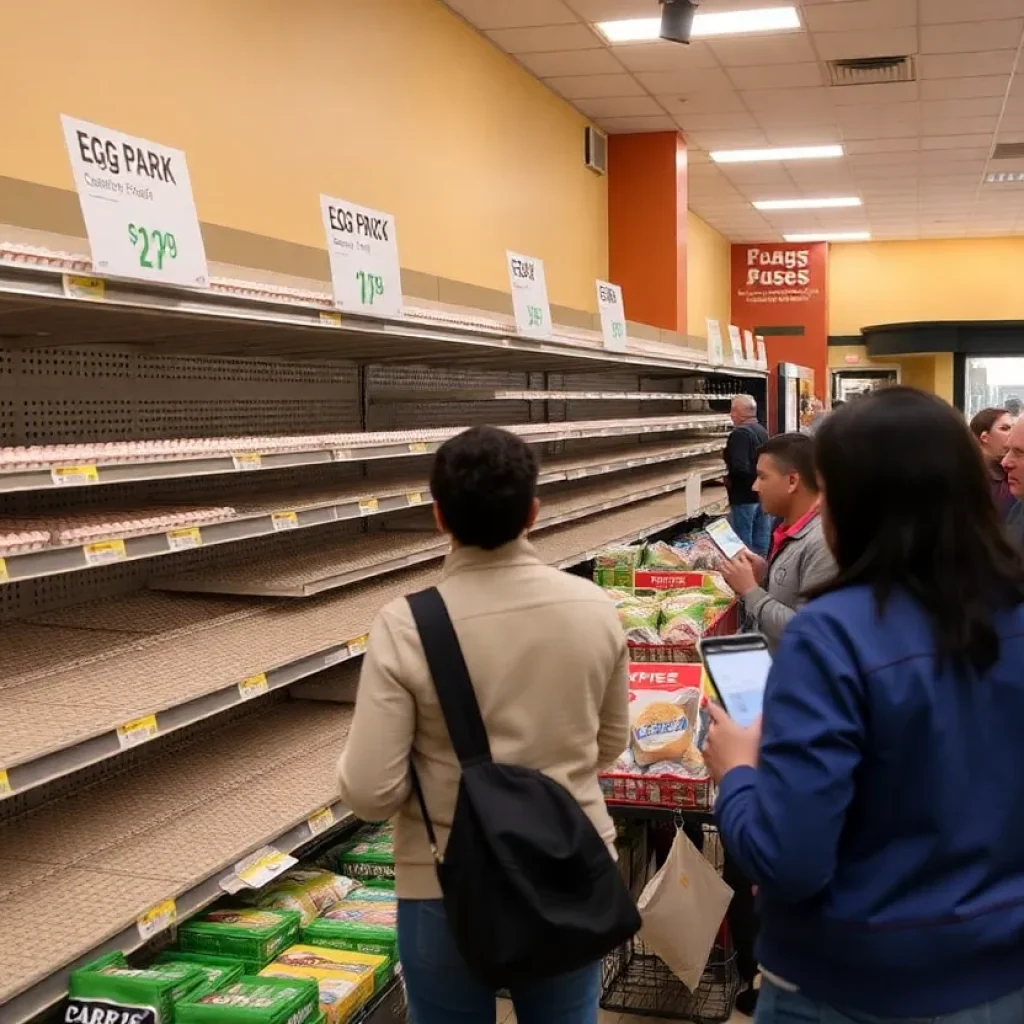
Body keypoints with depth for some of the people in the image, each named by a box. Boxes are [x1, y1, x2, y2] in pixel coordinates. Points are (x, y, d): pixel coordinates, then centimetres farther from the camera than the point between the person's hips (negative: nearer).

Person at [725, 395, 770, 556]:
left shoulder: (740, 433, -18)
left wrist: (728, 478, -10)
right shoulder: (762, 431, 10)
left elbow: (739, 468, -28)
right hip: (764, 494, 9)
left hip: (744, 497, -9)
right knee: (762, 545, 13)